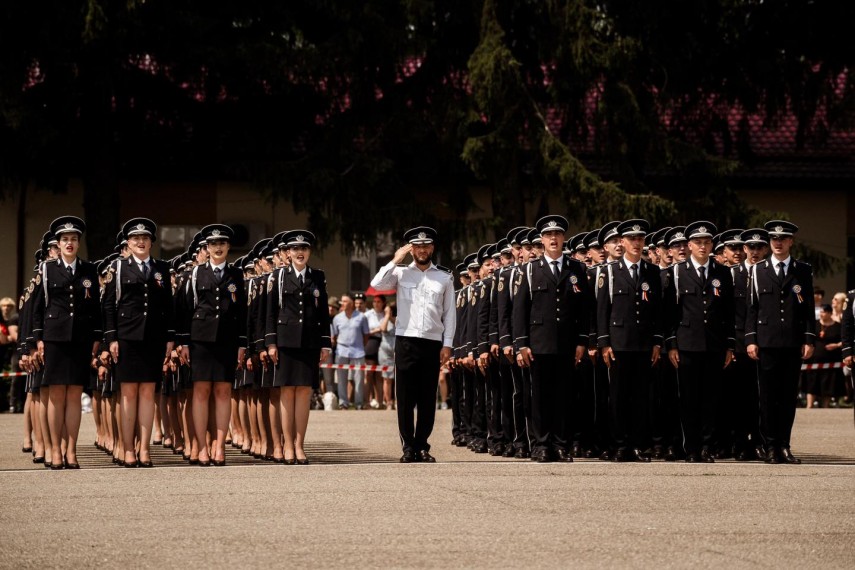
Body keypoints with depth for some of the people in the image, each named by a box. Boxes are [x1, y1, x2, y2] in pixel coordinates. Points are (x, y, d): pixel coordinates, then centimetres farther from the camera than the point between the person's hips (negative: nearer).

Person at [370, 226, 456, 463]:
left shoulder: (444, 277, 9)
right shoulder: (401, 273, 7)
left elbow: (449, 313, 8)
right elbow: (377, 284, -10)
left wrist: (447, 344, 2)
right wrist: (395, 261, -5)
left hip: (433, 343, 1)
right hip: (406, 340, -1)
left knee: (427, 398, 4)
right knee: (405, 396, -1)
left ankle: (422, 446, 10)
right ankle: (408, 448, 3)